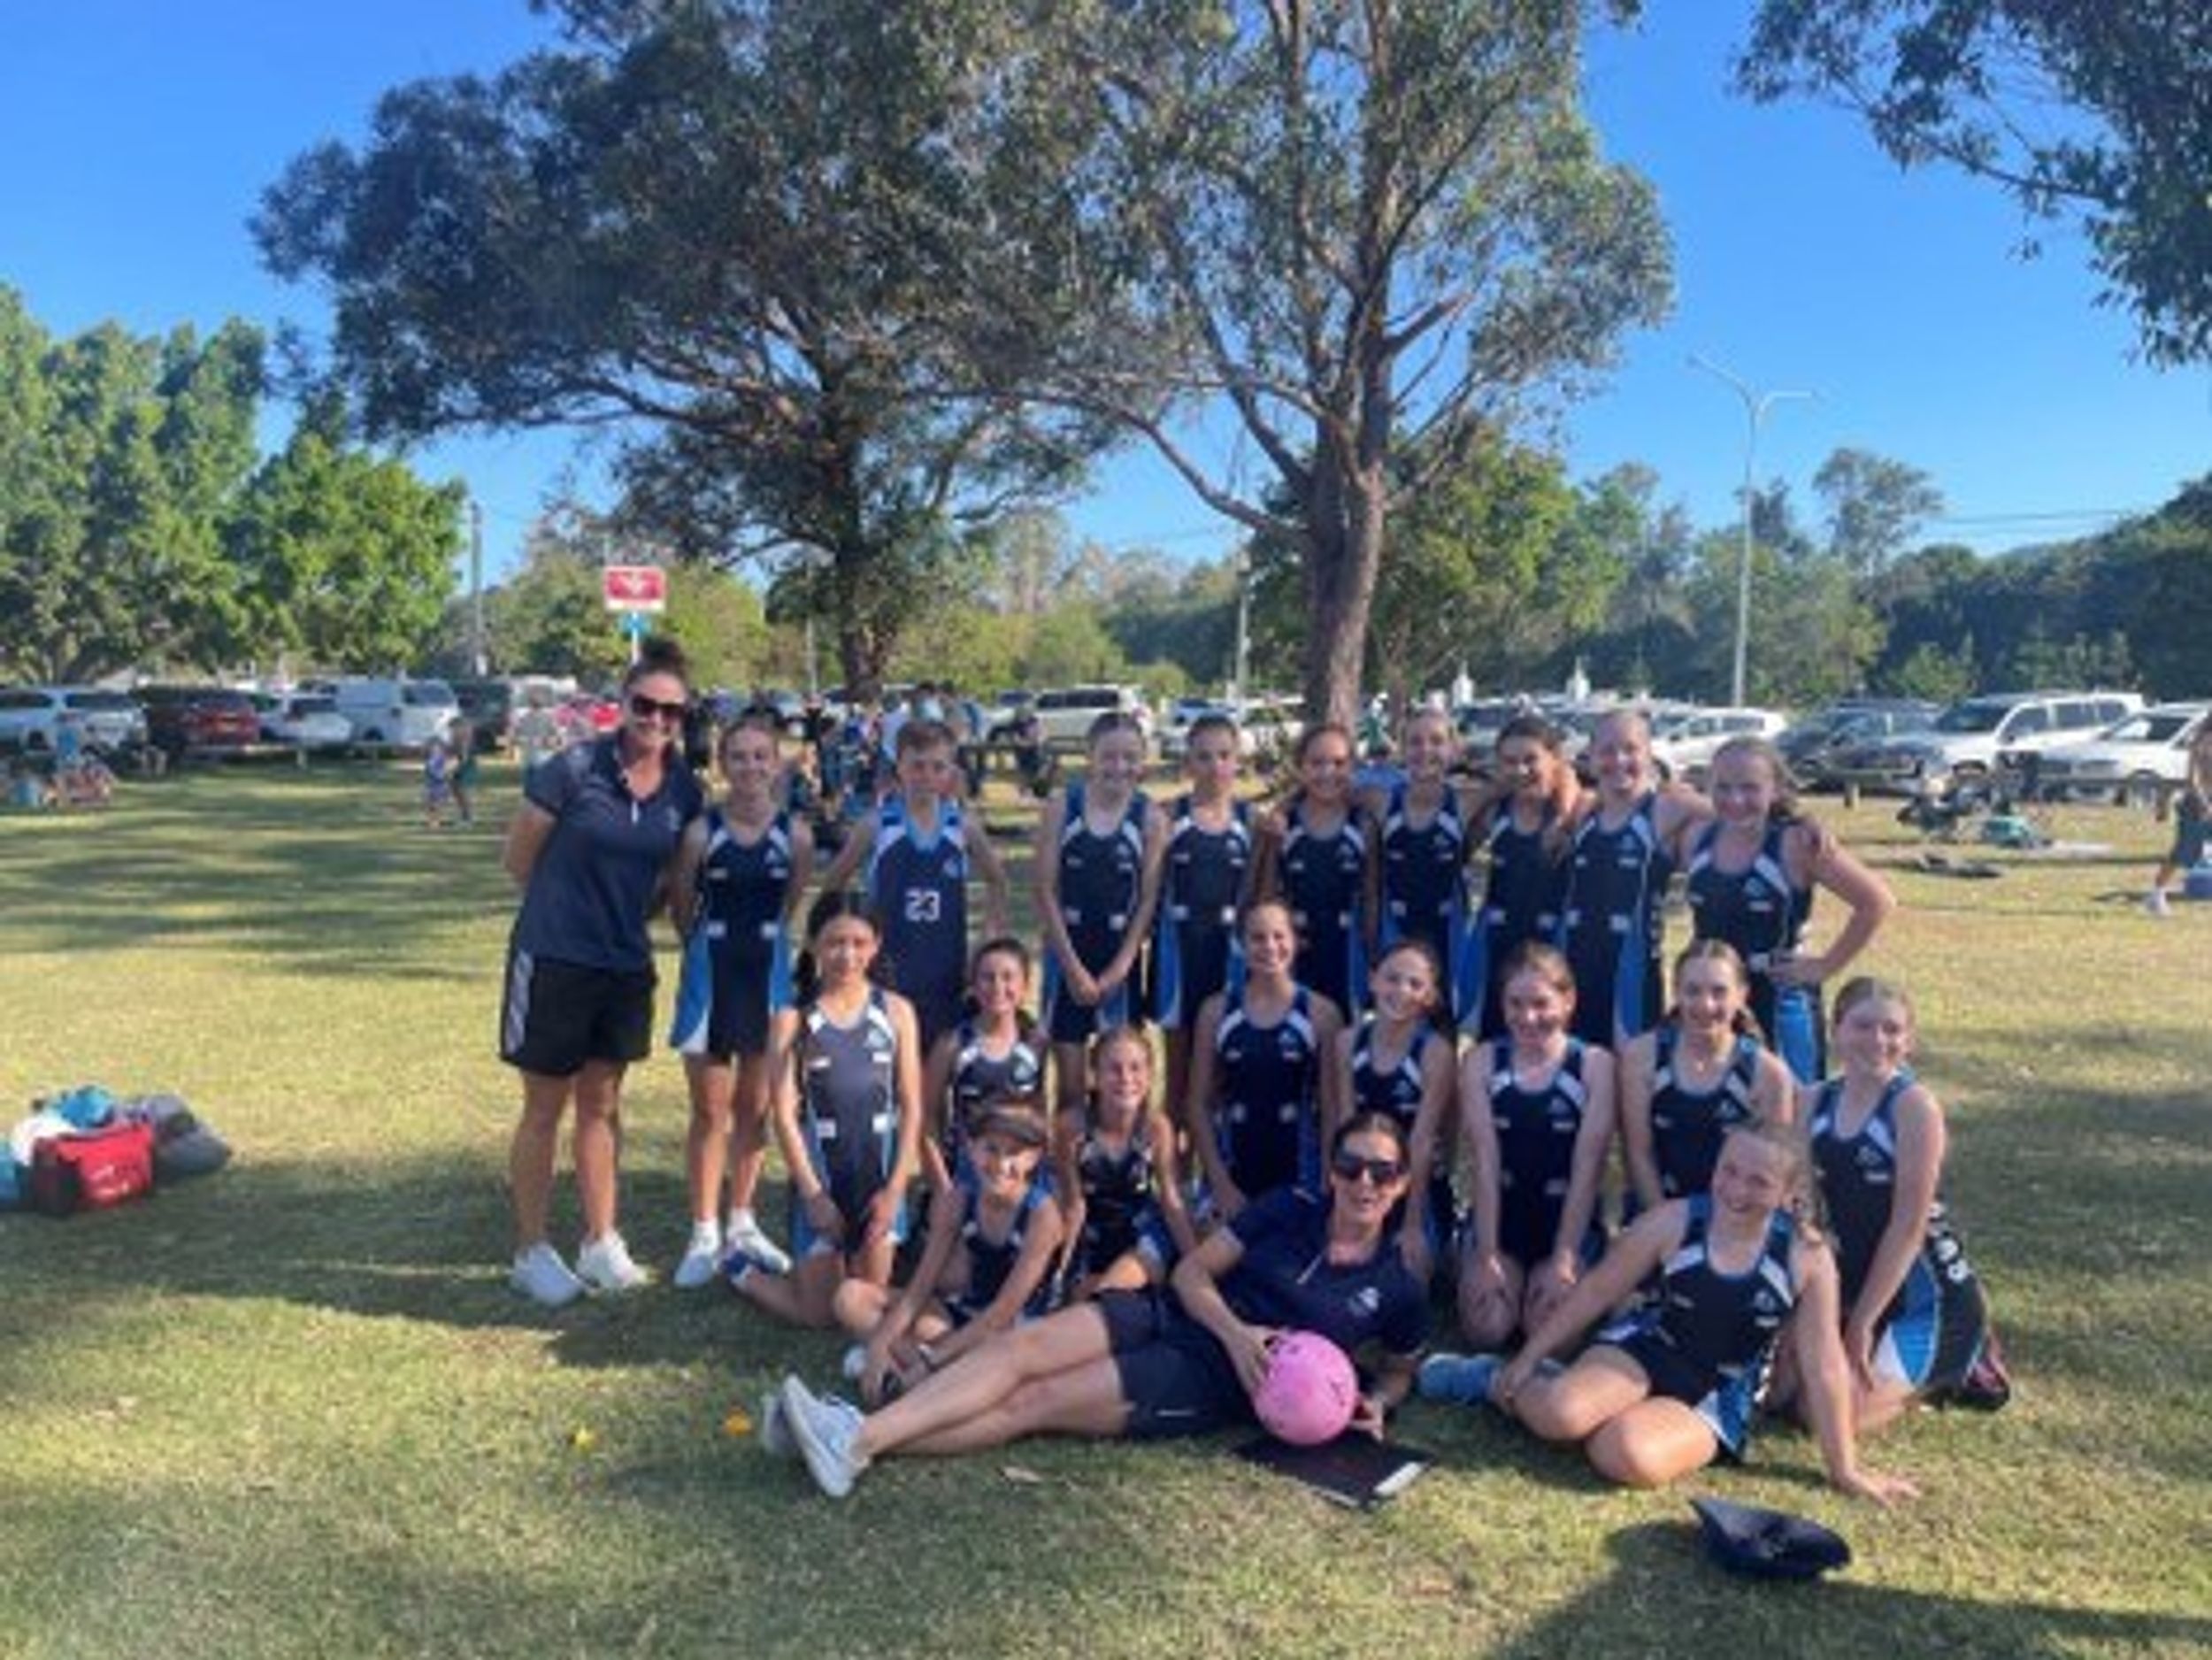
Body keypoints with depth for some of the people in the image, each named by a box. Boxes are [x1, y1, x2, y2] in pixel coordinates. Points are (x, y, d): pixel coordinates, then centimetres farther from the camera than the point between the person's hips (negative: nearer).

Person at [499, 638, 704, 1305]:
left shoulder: (684, 790, -1)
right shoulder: (574, 769, -15)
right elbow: (518, 859, -6)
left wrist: (629, 913, 5)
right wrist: (572, 906, 4)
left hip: (627, 965, 4)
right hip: (554, 960, -4)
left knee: (601, 1103, 16)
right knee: (545, 1106, 7)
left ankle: (600, 1243, 28)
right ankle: (531, 1252, 21)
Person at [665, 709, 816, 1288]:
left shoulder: (796, 835, -5)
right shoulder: (701, 833, -10)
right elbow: (682, 909, 1)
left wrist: (763, 941, 11)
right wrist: (715, 947, 9)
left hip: (770, 975, 2)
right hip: (711, 975, -2)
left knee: (756, 1107, 13)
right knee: (710, 1110, 4)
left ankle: (742, 1223, 28)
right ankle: (705, 1234, 15)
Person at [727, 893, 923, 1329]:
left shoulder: (896, 1011, -1)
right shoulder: (792, 1019, -7)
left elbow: (912, 1107, -1)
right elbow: (784, 1115, -8)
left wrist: (896, 1187, -7)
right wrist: (813, 1193, -11)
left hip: (881, 1172, 2)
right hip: (819, 1174, -2)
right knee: (819, 1313, 5)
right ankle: (743, 1268, 31)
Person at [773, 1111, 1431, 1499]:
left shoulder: (1395, 1288, 1)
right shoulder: (1290, 1209, 5)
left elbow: (1399, 1368, 18)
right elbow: (1193, 1269, 5)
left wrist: (1375, 1402, -5)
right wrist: (1235, 1330, -14)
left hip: (1214, 1381, -4)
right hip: (1167, 1315, 4)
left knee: (1033, 1402, -20)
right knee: (1019, 1345, -21)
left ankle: (858, 1446, -27)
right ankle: (859, 1429, -27)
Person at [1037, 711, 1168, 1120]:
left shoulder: (1150, 819, -4)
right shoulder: (1061, 809, -5)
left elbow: (1149, 898, -3)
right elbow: (1046, 891, -5)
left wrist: (1119, 967, -9)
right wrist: (1072, 965, -9)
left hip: (1121, 958, 0)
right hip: (1068, 952, 0)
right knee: (1069, 1086, 5)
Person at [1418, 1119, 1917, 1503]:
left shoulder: (1807, 1256, -14)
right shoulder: (1672, 1222, -13)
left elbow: (1823, 1366, -7)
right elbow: (1594, 1293, -3)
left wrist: (1844, 1469, -1)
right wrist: (1527, 1359, 1)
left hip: (1718, 1398, 0)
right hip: (1645, 1348, 0)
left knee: (1629, 1457, -31)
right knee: (1559, 1413, -29)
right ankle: (1501, 1381, 5)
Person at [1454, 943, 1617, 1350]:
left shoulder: (1594, 1064, -6)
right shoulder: (1481, 1061, -2)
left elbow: (1587, 1167, -10)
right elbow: (1484, 1161, -7)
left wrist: (1564, 1257, -14)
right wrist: (1486, 1255, -12)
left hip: (1569, 1223, -1)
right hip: (1497, 1220, 1)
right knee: (1488, 1329, -16)